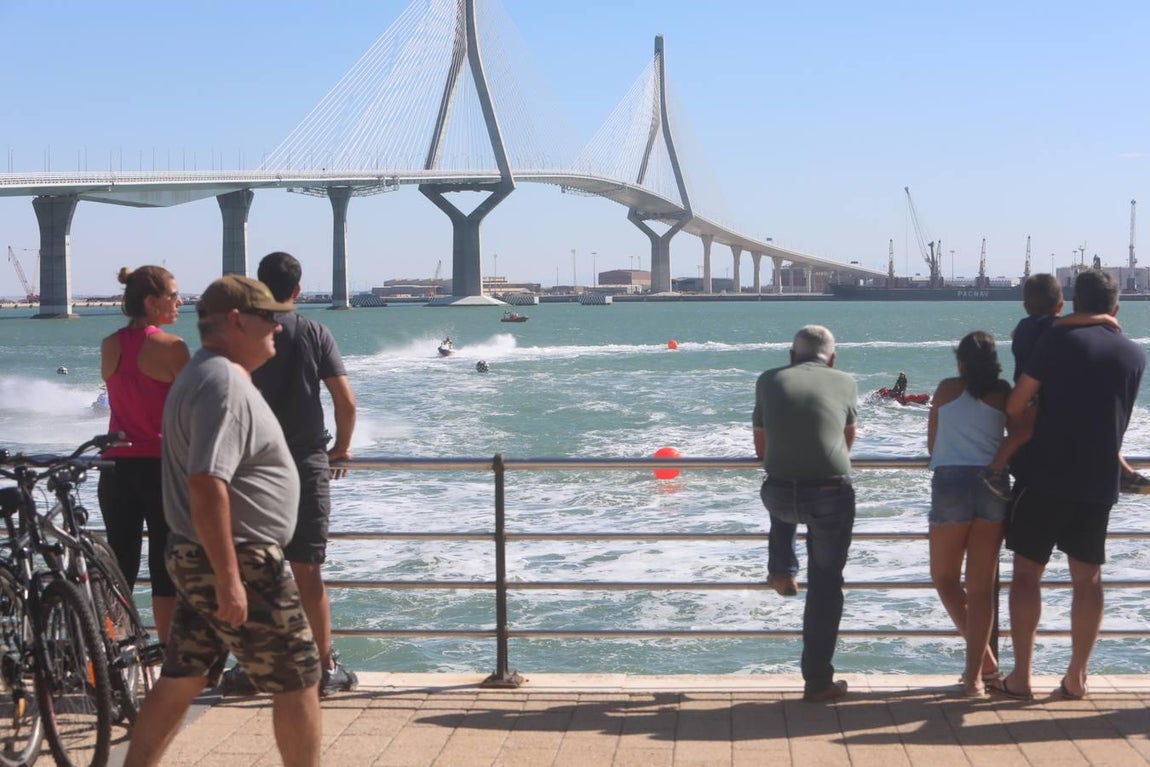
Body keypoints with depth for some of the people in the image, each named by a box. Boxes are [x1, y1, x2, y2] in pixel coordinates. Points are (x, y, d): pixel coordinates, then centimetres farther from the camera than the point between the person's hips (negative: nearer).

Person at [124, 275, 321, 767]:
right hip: (239, 561, -10)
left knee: (178, 683, 14)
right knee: (297, 680, 2)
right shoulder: (225, 384, -19)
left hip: (198, 560, 10)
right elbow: (206, 486, -27)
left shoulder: (200, 375, 15)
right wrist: (229, 577, -27)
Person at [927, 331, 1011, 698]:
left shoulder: (947, 389, 8)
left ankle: (984, 658, 5)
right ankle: (975, 674, 2)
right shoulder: (1004, 393, 10)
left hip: (951, 484, -2)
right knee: (981, 586, 5)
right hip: (993, 486, 2)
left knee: (945, 578, 14)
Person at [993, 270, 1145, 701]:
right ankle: (1076, 678, 14)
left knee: (1026, 572, 4)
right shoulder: (1135, 355, 6)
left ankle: (1021, 677, 2)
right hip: (1100, 482, 3)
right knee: (1087, 578, 11)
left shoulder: (1058, 340, -6)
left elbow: (1015, 406, -7)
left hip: (1046, 475, -3)